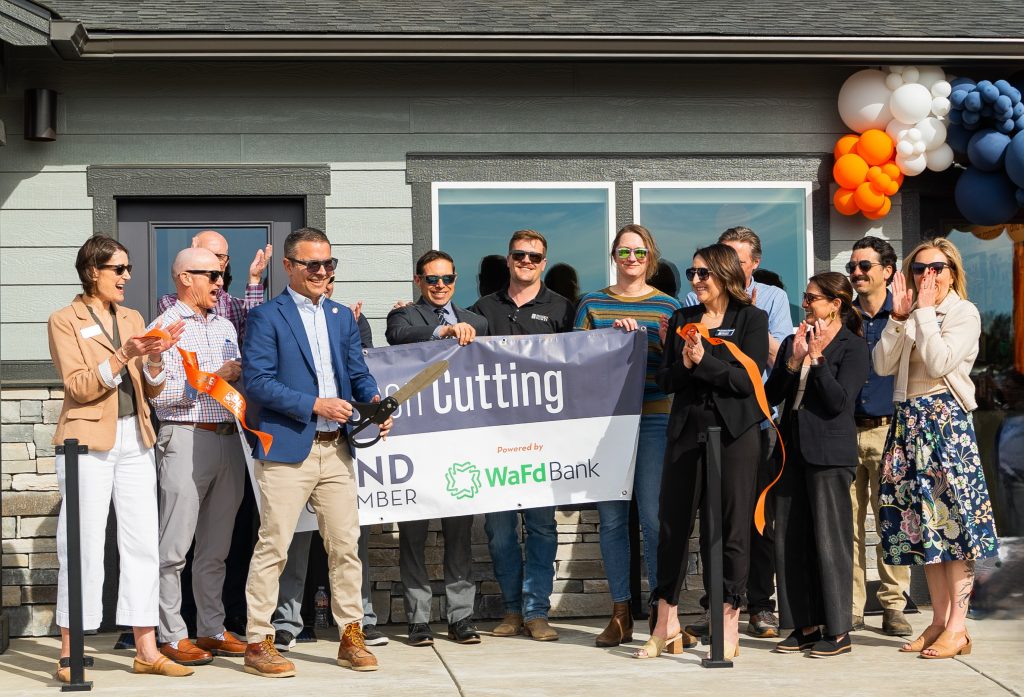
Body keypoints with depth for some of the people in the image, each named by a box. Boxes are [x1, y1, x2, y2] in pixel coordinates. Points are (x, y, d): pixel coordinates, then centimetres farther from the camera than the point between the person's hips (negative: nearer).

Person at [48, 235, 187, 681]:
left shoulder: (133, 320, 16)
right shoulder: (64, 321, 0)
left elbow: (151, 390, 13)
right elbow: (78, 387, -10)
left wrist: (154, 359, -6)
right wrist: (123, 356, -19)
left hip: (135, 440, 5)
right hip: (89, 443, -5)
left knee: (143, 544, 2)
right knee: (84, 547, -5)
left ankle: (146, 651, 6)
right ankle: (69, 655, 2)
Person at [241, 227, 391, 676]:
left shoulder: (342, 317, 16)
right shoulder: (266, 317, -3)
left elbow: (358, 372, 16)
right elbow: (257, 381, -11)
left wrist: (373, 401, -6)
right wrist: (314, 404, -16)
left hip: (335, 449, 6)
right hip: (287, 450, -6)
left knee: (345, 545, 8)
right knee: (273, 546, -4)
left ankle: (351, 638, 16)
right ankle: (258, 642, 4)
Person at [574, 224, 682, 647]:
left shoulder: (668, 307, 8)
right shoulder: (592, 304, 11)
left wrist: (643, 337, -11)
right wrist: (613, 336, -7)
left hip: (653, 419, -2)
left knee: (654, 517, -6)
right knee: (611, 517, 3)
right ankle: (620, 614, 10)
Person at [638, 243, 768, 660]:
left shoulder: (751, 319, 2)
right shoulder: (681, 320, 13)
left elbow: (748, 379, -9)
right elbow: (664, 380, 8)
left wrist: (703, 361, -15)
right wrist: (685, 364, -11)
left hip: (734, 433, -4)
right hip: (686, 430, 4)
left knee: (731, 526, 0)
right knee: (673, 521, 3)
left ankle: (729, 626, 7)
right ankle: (667, 625, 13)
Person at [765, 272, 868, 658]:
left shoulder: (853, 347, -3)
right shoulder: (794, 341, 15)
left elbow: (839, 401, -13)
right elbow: (771, 395, 8)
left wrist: (817, 358, -14)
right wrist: (793, 362, -5)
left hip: (830, 454, -7)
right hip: (793, 449, 7)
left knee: (829, 540, -4)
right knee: (790, 540, 7)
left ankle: (837, 630, 3)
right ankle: (805, 625, 15)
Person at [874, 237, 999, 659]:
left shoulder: (965, 313, -2)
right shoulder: (912, 316, 15)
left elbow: (939, 362, -17)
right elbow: (882, 365, 3)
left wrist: (925, 312, -12)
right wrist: (899, 317, -5)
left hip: (946, 419, -7)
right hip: (909, 420, 7)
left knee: (952, 514, -8)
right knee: (921, 518, 6)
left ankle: (957, 627, -6)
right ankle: (939, 620, 13)